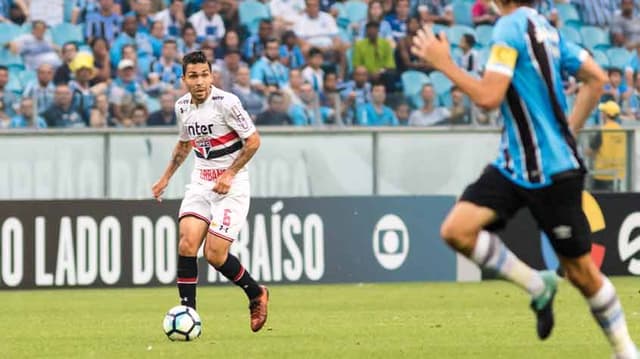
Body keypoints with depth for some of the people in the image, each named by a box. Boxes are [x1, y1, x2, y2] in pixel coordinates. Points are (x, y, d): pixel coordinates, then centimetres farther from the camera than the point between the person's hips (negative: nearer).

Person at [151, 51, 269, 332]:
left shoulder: (226, 103, -16)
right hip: (201, 182, 5)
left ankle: (256, 294, 17)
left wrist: (229, 174, -16)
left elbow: (253, 141, -11)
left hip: (231, 185, -5)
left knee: (215, 255, -10)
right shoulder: (182, 106, 4)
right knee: (187, 244, -14)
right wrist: (166, 178, 19)